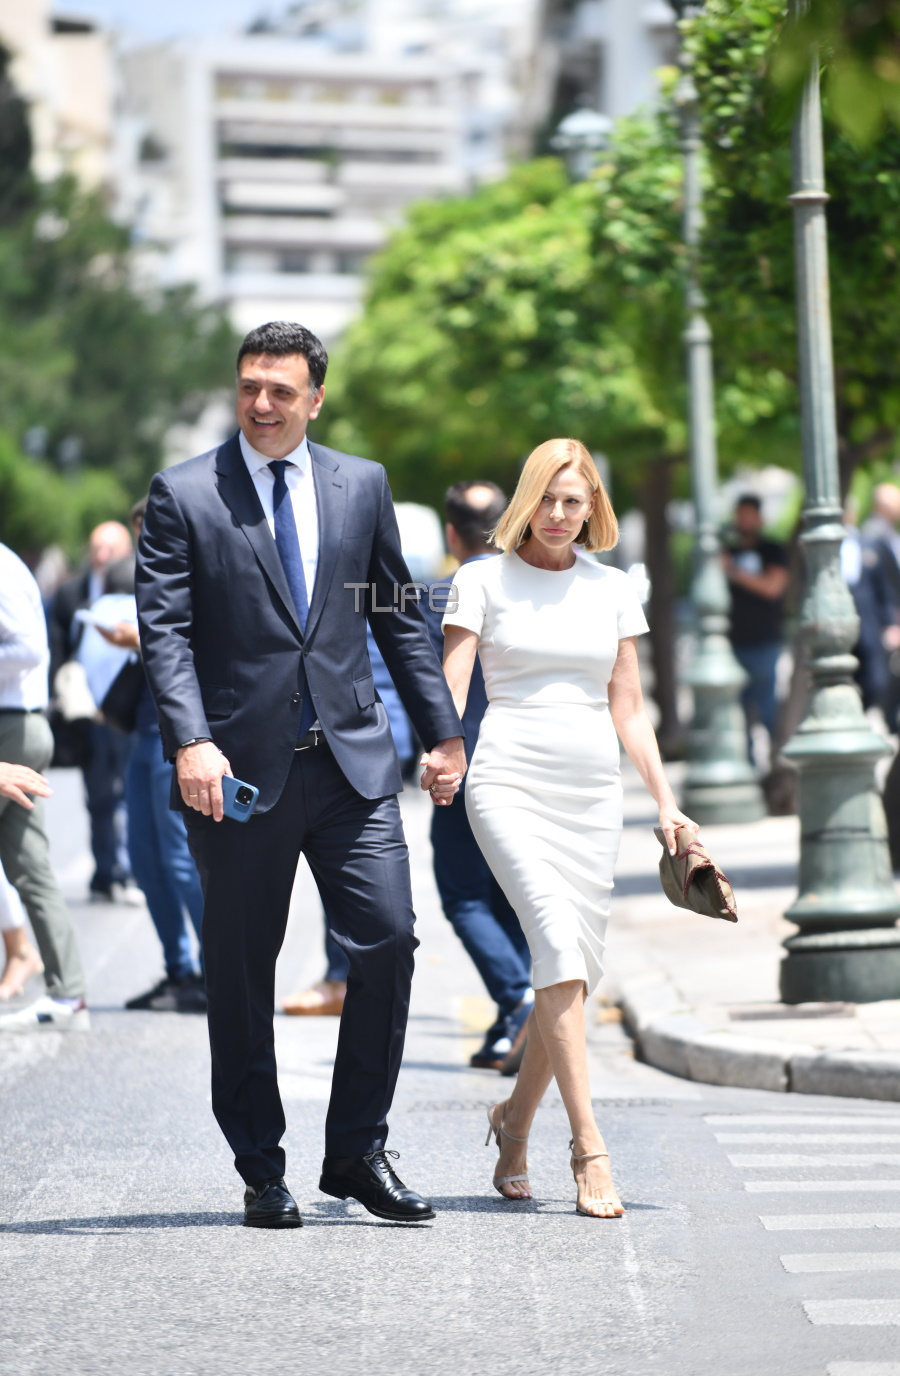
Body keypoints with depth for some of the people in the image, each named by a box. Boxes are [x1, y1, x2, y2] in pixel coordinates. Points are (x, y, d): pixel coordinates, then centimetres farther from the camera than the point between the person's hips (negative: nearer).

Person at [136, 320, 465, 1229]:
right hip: (242, 769, -2)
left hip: (353, 761, 3)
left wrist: (442, 733, 12)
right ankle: (262, 1171, 15)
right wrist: (189, 740, -20)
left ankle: (357, 1153, 7)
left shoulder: (362, 486, 10)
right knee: (240, 974, 4)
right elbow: (164, 630, -7)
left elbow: (398, 617, 15)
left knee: (387, 941, -6)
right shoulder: (183, 496, 0)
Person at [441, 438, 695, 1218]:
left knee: (578, 972, 2)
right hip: (511, 782, -4)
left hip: (593, 793, 4)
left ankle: (515, 1122, 24)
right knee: (558, 943, -21)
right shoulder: (484, 581, 4)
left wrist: (666, 801, 11)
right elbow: (452, 688, -3)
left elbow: (628, 710, 16)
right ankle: (589, 1147, -24)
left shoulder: (612, 590, 13)